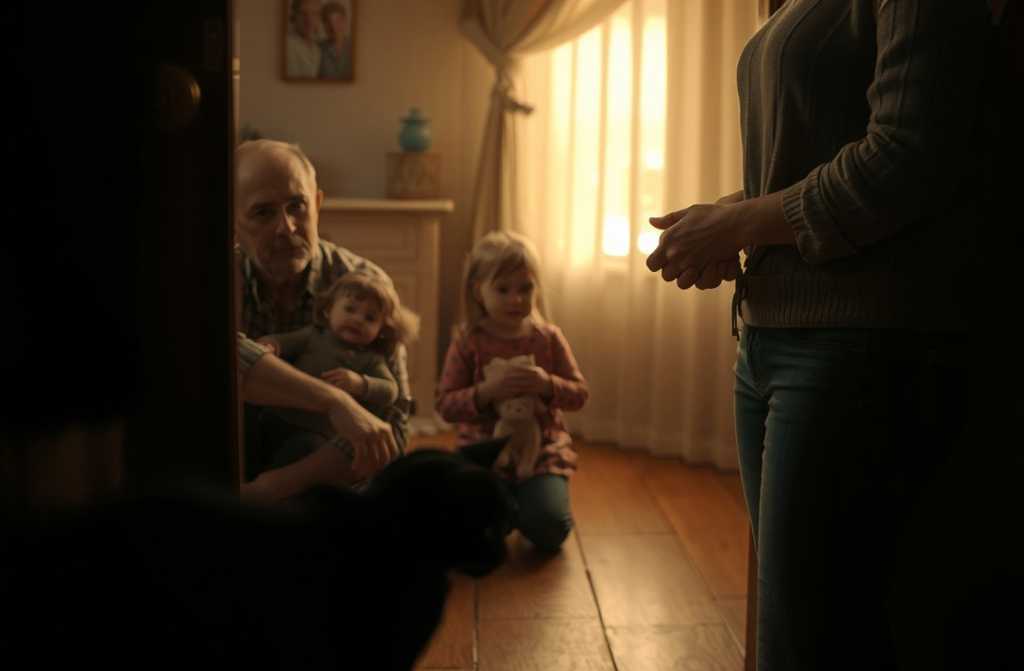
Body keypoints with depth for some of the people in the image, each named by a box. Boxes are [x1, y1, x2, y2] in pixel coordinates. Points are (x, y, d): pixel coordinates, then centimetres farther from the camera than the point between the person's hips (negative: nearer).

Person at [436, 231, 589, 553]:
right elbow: (446, 405, -7)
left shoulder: (548, 338, 1)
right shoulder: (467, 342, -4)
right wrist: (487, 390, -24)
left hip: (542, 453, 1)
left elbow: (579, 394, 2)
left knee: (547, 527, -21)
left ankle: (521, 501, 15)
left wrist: (548, 385, -18)